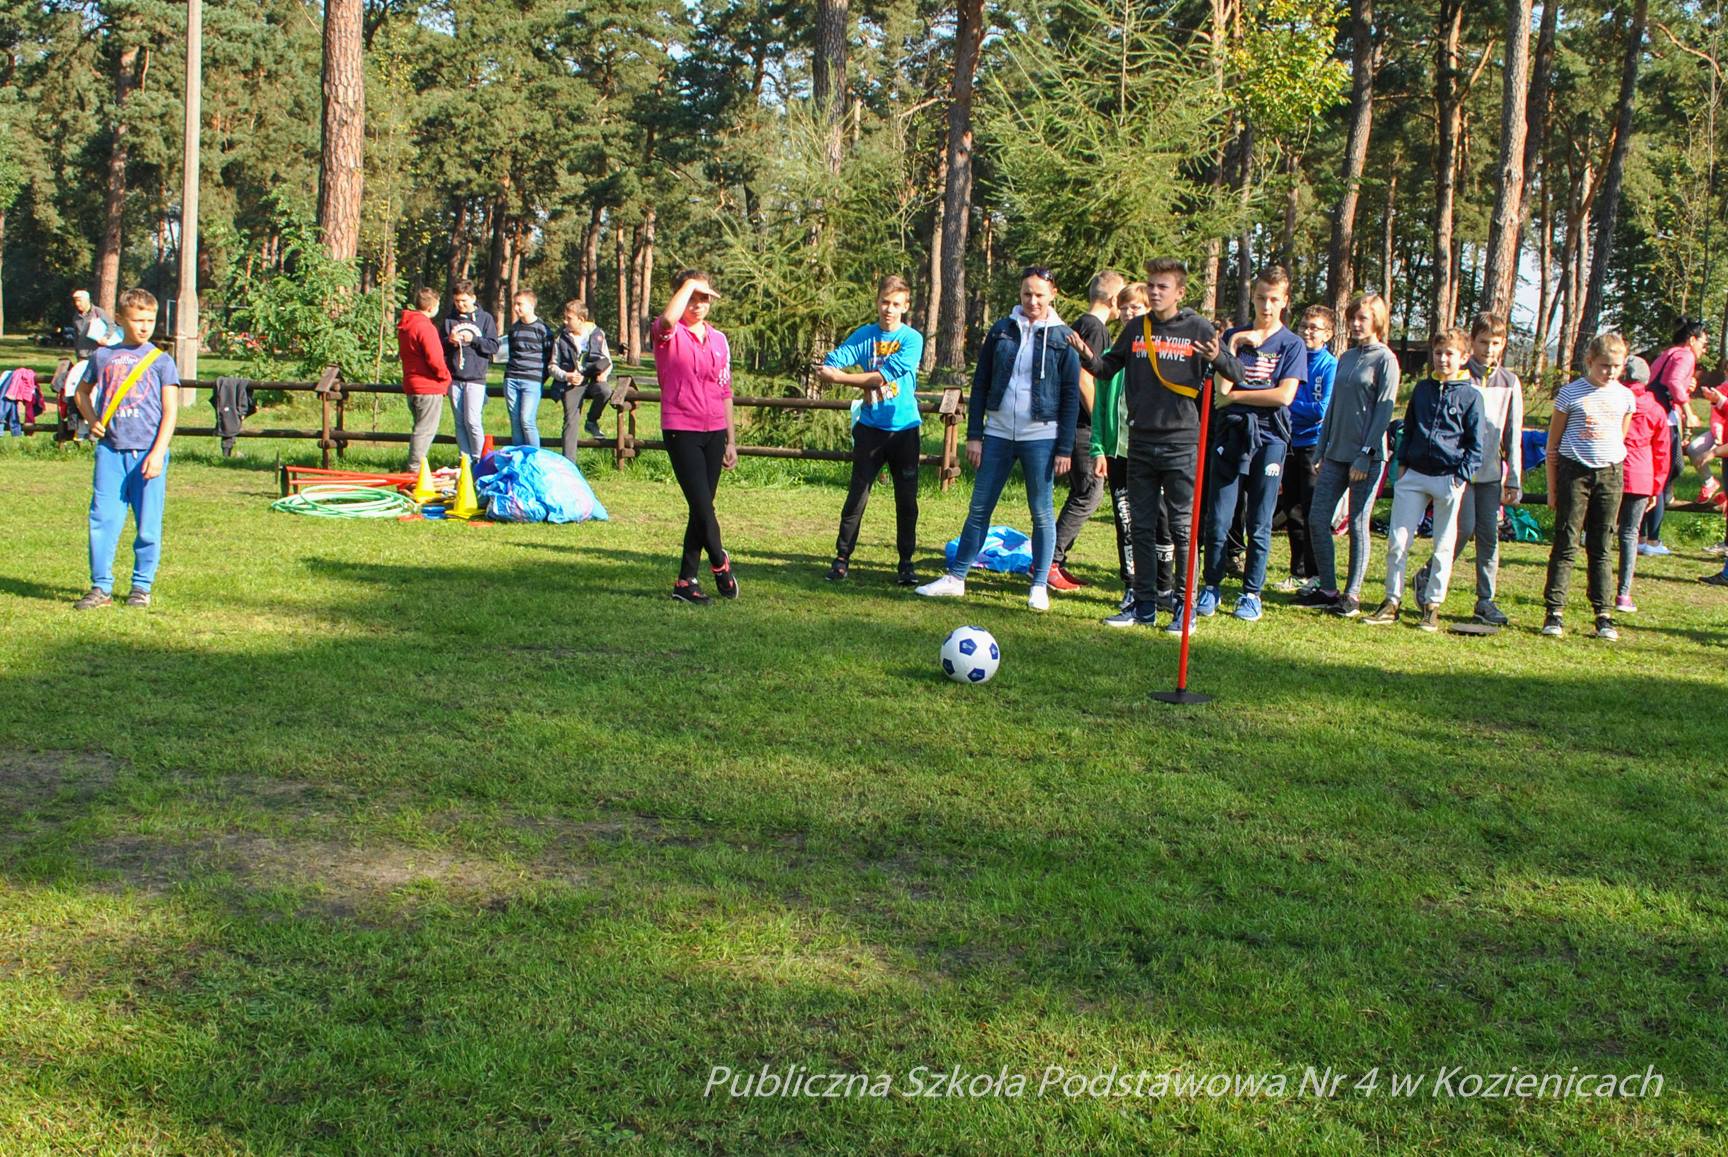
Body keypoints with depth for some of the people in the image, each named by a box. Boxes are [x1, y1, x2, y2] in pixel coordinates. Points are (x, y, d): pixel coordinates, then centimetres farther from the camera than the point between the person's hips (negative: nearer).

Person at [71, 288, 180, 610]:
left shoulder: (160, 361, 2)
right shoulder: (103, 356, 9)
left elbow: (170, 412, -1)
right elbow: (82, 391, 26)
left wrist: (157, 454, -11)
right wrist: (92, 420, 7)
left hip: (147, 453, -2)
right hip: (110, 450, 2)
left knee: (148, 523, 3)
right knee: (102, 519, 0)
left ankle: (142, 586, 15)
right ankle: (101, 587, 6)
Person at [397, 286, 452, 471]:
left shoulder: (404, 326, 14)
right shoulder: (425, 327, -17)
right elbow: (434, 359, -22)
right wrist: (445, 376, -4)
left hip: (411, 386, 10)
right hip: (429, 387, -9)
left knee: (421, 428, 18)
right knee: (426, 430, -5)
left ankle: (415, 467, 20)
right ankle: (415, 469, -7)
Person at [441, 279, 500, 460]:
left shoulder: (485, 318, 4)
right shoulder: (449, 319, 11)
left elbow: (494, 346, 0)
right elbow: (440, 347, 13)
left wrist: (473, 339, -12)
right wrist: (449, 341, -8)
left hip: (476, 378, -4)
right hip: (454, 378, 4)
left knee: (472, 420, -11)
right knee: (460, 422, 7)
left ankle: (480, 458, 0)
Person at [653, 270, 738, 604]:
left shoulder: (718, 339, 13)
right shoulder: (668, 334, -4)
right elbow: (668, 319, -31)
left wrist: (731, 441, 15)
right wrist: (688, 283, -19)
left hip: (714, 432, 6)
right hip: (681, 430, -5)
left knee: (701, 507, 7)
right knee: (702, 505, -10)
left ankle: (686, 581, 15)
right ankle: (720, 564, 13)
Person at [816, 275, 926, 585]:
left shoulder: (912, 339, -5)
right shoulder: (864, 335, 3)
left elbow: (885, 375, -17)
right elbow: (831, 362, -8)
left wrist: (842, 377, -16)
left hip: (904, 428, -1)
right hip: (870, 428, 1)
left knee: (907, 500, 5)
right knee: (857, 497, 2)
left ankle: (906, 562, 15)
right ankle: (842, 558, 10)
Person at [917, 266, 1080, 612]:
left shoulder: (1062, 338, -2)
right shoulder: (1001, 330, 6)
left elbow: (1071, 396, -2)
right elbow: (980, 384, 8)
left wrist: (1065, 448, -6)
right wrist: (974, 435, 2)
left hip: (1041, 437, -3)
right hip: (998, 434, 3)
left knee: (1042, 513, 4)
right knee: (979, 508, 6)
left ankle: (1040, 586, 13)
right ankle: (955, 578, 12)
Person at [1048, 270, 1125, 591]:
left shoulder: (1082, 324, 18)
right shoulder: (1094, 327, -13)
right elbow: (1084, 378, -20)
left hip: (1079, 424, 10)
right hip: (1083, 427, -10)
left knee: (1085, 493, 14)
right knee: (1088, 494, -8)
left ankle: (1054, 561, 16)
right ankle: (1050, 561, -7)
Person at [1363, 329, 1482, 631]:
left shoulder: (1471, 395, -1)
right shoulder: (1423, 388, 12)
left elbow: (1476, 444, -1)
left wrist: (1461, 477, -10)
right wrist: (1402, 464, 11)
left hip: (1449, 480, -4)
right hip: (1414, 474, 4)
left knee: (1443, 547, 4)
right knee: (1397, 541, -1)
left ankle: (1432, 606, 13)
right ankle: (1392, 602, 8)